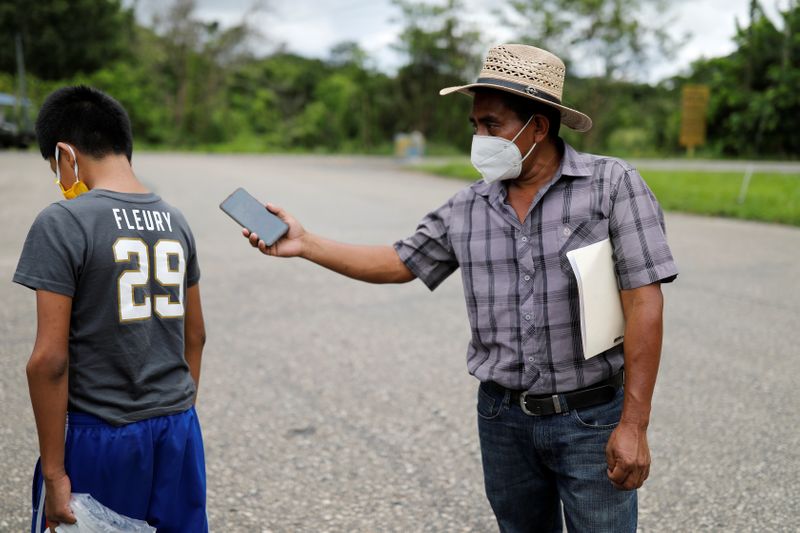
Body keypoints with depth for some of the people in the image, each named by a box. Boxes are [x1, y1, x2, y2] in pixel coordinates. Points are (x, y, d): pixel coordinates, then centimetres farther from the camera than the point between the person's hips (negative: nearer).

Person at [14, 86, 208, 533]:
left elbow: (49, 360, -15)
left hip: (99, 437, -5)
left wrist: (53, 472, -10)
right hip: (178, 429, 6)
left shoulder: (62, 223, -13)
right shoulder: (174, 221, 5)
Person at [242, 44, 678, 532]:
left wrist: (634, 425, -17)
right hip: (503, 418, 4)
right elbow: (399, 263, 15)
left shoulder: (613, 185, -11)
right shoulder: (469, 209, 3)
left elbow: (644, 304, -14)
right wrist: (305, 244, 8)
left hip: (591, 421, -4)